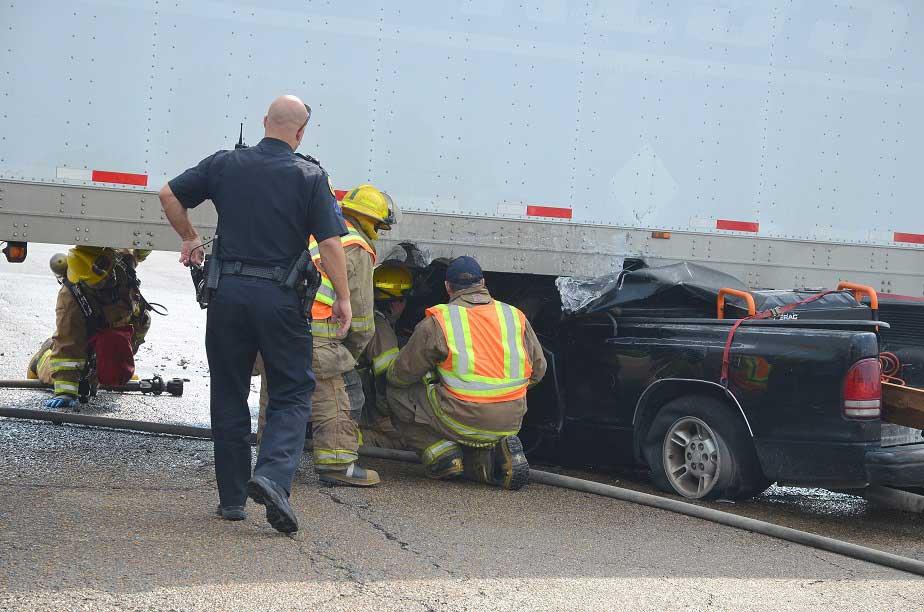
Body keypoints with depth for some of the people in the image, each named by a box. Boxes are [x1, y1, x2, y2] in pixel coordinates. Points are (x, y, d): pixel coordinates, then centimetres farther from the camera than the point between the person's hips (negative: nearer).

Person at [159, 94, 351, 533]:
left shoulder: (225, 164, 5)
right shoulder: (310, 176, -3)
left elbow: (169, 195, 8)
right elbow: (330, 242, -8)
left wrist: (189, 238, 23)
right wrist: (342, 298, 0)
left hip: (228, 292, 3)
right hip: (280, 297, -3)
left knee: (229, 395, 13)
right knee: (292, 393, 7)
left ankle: (232, 497, 17)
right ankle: (273, 475, -16)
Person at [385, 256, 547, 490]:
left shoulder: (437, 322, -2)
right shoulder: (515, 316, 9)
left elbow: (400, 375, 4)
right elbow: (538, 370, 17)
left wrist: (391, 374, 29)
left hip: (463, 421, -5)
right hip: (511, 421, 5)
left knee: (399, 395, 15)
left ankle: (440, 452, 2)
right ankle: (500, 450, 3)